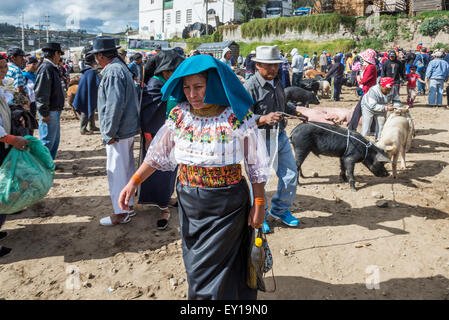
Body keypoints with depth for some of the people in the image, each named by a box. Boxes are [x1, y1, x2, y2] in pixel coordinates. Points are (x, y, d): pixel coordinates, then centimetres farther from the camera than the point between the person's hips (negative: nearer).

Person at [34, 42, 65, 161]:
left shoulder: (52, 68, 15)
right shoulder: (46, 68, -17)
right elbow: (41, 93, -22)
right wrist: (44, 113, -21)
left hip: (55, 110, 10)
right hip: (50, 112, -10)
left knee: (55, 140, 17)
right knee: (47, 141, -3)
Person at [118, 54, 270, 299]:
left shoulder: (237, 117, -13)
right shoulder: (179, 116, -1)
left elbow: (255, 166, -8)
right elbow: (158, 155, 5)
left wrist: (258, 203, -8)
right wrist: (134, 182, -4)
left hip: (226, 205, -4)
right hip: (189, 203, 4)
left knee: (211, 268, 6)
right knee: (195, 266, 19)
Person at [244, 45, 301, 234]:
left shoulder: (277, 83, 10)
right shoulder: (250, 87, -17)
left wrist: (296, 112, 14)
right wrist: (264, 119, -38)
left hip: (281, 137, 8)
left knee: (291, 175, 13)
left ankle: (280, 209, 36)